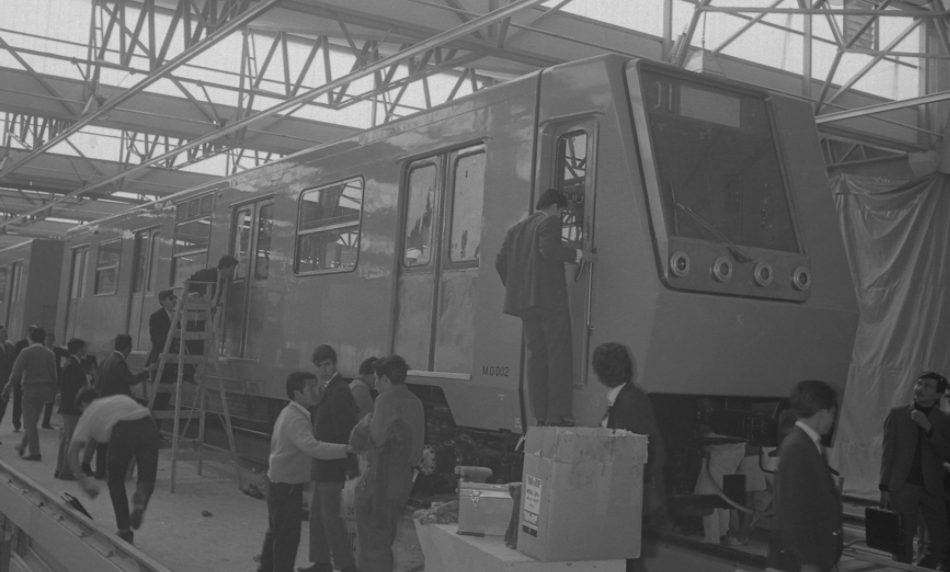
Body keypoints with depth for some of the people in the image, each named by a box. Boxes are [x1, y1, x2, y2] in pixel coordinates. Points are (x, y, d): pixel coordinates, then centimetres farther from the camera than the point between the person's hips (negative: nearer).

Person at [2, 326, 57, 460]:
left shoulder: (26, 352, -8)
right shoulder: (50, 354, 7)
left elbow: (16, 372, -11)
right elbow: (53, 375, 8)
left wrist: (8, 387, -2)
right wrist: (50, 392, 15)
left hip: (30, 389, -5)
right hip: (45, 390, 6)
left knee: (30, 422, -2)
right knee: (33, 420, 17)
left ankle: (35, 453, -5)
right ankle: (23, 446, 29)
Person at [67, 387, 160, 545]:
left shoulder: (88, 415, 27)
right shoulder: (120, 398, 40)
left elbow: (72, 452, 18)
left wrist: (82, 479, 18)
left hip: (123, 429, -3)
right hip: (147, 423, 3)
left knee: (116, 483, 18)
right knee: (147, 477, 17)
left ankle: (125, 531, 17)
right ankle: (141, 499, -16)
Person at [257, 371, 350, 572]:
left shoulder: (290, 413, 9)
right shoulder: (296, 419, -24)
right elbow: (313, 447, -40)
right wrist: (347, 449, -45)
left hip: (279, 482, 10)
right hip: (286, 485, -10)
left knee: (276, 531, 22)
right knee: (288, 535, -2)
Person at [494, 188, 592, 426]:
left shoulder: (516, 229, 20)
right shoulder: (550, 222, -1)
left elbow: (500, 261, 14)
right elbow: (549, 249, -18)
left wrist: (514, 288, 21)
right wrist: (578, 254, -6)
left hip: (525, 301, 7)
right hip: (550, 297, -7)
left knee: (535, 355, 6)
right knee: (559, 355, -5)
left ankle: (540, 415, 3)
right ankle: (558, 414, -10)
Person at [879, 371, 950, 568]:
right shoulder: (897, 414, 4)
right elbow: (888, 452, 3)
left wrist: (928, 427, -17)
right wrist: (884, 488, -2)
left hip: (931, 488, 2)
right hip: (902, 486, -1)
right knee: (903, 542, 2)